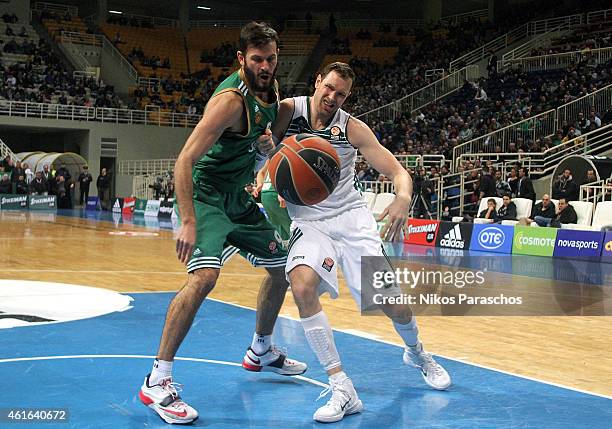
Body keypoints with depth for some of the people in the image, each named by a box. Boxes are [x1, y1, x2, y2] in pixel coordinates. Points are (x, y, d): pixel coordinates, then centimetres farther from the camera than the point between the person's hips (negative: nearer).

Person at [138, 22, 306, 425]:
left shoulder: (271, 87, 1)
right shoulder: (231, 99, -25)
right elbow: (185, 160, -31)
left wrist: (269, 139, 3)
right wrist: (188, 222, -39)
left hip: (239, 197, 9)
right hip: (206, 194, -9)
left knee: (283, 267, 17)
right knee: (205, 275, -29)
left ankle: (262, 351, 37)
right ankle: (157, 381, -20)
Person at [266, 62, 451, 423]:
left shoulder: (353, 128, -2)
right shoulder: (287, 111, -5)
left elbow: (397, 170, -4)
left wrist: (404, 197, -26)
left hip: (352, 216, 1)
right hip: (309, 220, -1)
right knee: (303, 287, -30)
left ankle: (417, 353, 32)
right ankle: (343, 390, -23)